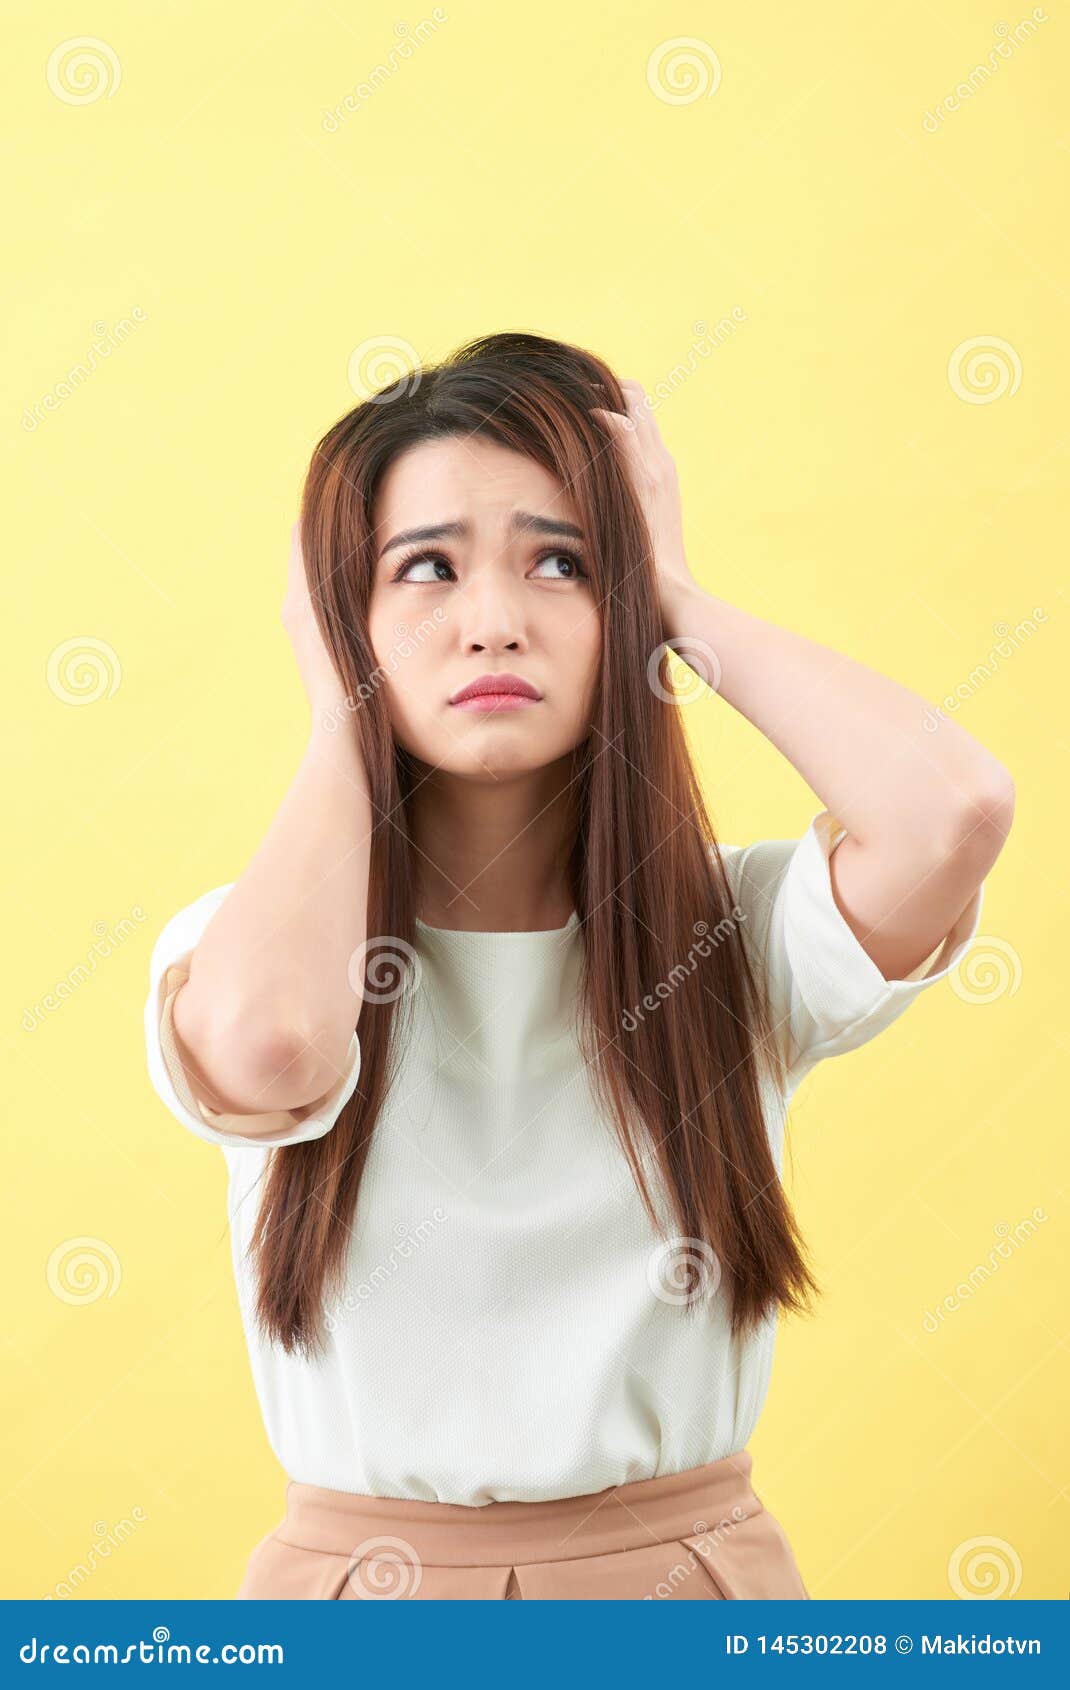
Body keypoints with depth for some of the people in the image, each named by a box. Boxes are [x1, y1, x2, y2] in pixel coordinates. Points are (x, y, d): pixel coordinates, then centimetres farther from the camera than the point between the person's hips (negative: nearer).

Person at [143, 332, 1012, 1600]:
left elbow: (954, 808, -28)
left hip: (692, 1558, 1)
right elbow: (267, 1046, -33)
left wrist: (679, 594, -12)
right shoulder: (240, 948, -9)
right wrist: (339, 703, -15)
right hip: (359, 1562, 0)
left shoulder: (743, 930, -7)